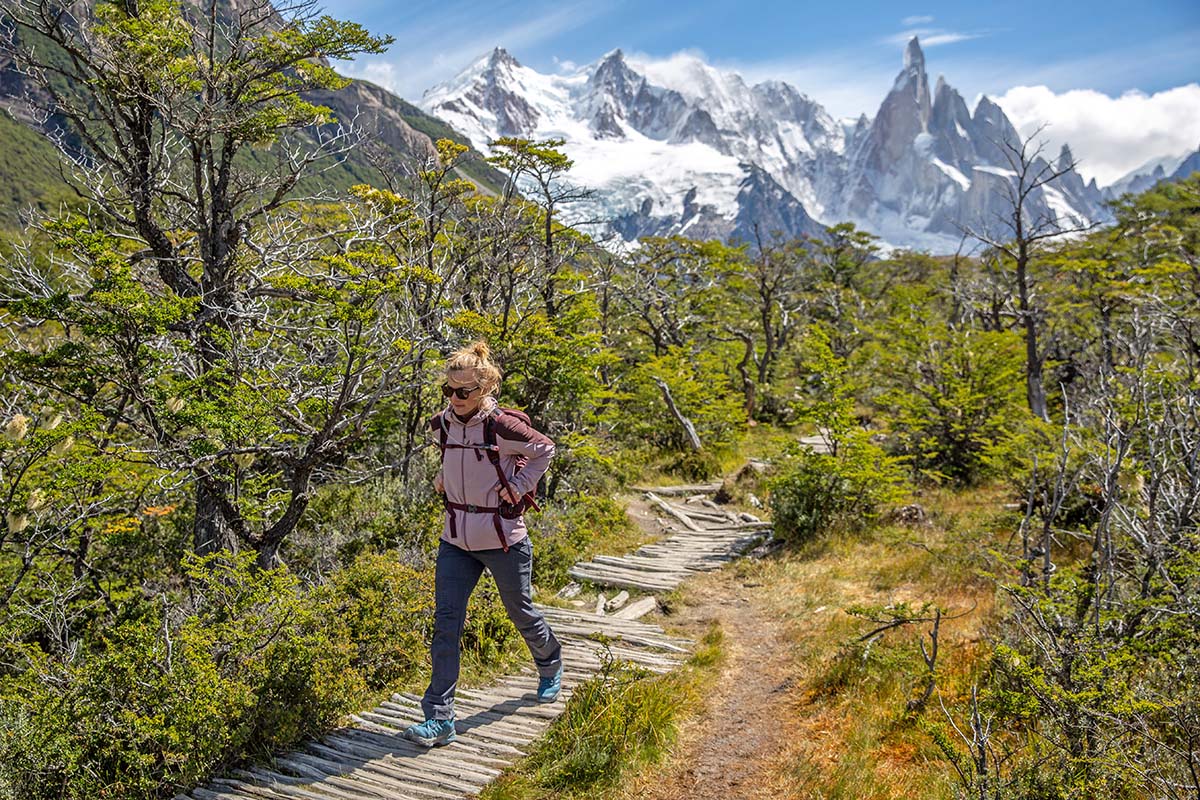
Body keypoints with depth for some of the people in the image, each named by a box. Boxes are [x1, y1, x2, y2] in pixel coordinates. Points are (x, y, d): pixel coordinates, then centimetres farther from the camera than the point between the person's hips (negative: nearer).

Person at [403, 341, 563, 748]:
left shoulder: (501, 427, -19)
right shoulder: (443, 424, -1)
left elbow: (545, 449, -4)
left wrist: (518, 487, -10)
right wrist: (444, 476, 7)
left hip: (503, 538, -4)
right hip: (455, 539, 5)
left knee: (520, 612, 16)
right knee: (445, 623, -3)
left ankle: (550, 664, 47)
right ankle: (439, 718, 3)